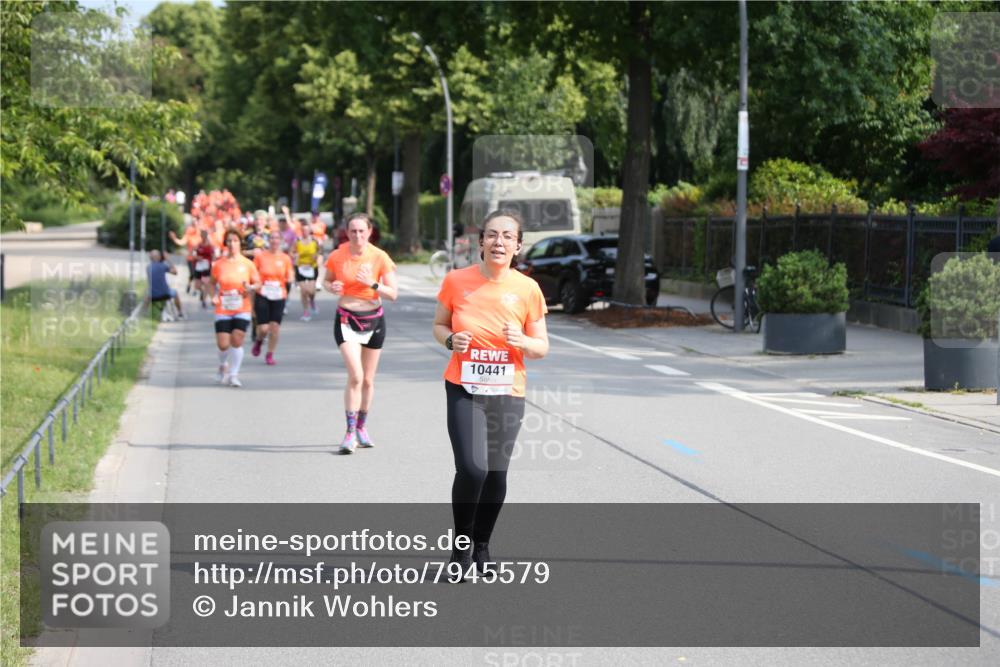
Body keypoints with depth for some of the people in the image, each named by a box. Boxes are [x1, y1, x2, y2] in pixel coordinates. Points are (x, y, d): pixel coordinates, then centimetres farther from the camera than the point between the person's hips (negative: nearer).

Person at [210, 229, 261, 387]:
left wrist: (250, 288, -16)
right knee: (223, 345, -5)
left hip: (242, 310, 0)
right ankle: (223, 366, 28)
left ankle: (233, 374, 4)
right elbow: (213, 284, 14)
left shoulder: (248, 264, 0)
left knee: (237, 341, -10)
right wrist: (214, 296, -5)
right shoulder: (218, 264, 1)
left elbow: (258, 283, 6)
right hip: (222, 310, 0)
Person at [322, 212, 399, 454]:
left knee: (368, 379, 11)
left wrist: (373, 283, -24)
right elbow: (326, 280, 11)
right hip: (346, 320, -2)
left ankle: (361, 427, 29)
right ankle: (350, 433, -13)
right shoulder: (337, 256, -7)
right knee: (355, 375, -17)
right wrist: (332, 287, -12)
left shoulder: (379, 257, -9)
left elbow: (393, 294, -8)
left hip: (373, 320, 2)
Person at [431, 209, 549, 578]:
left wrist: (522, 341, -18)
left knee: (496, 473, 8)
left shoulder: (527, 289, -3)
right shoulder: (457, 281, -4)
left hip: (507, 393, 2)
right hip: (463, 389, -2)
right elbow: (439, 325, 10)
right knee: (472, 468, -17)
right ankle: (461, 545, 4)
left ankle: (482, 547, 30)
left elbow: (542, 347, 4)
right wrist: (450, 340, -12)